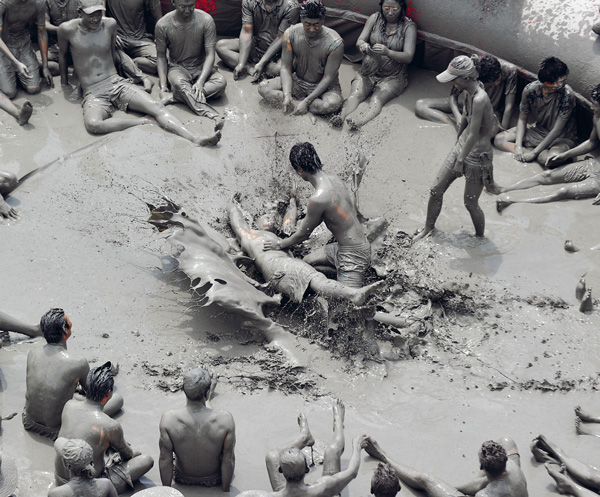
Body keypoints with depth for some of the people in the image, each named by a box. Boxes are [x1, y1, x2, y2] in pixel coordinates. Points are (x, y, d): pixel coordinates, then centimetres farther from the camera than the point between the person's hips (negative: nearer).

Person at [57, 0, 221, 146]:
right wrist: (64, 82, 21)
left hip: (118, 84, 3)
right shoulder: (68, 29, -6)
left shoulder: (110, 24, 3)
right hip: (93, 93, -3)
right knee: (93, 124, -37)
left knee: (157, 107, -20)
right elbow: (63, 54, 14)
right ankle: (139, 122, -22)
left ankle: (195, 139, -34)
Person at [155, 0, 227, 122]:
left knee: (221, 83, -30)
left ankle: (173, 97, -32)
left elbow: (210, 54, -15)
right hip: (177, 66, -1)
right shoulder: (163, 25, -12)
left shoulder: (206, 20, -15)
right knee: (179, 83, -37)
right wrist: (163, 87, -15)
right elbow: (161, 56, -2)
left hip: (201, 67, 1)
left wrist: (200, 82, -30)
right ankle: (210, 114, -48)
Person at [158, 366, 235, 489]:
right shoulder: (225, 420, -32)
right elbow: (228, 460, -21)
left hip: (183, 478, 1)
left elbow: (165, 460, -19)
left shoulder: (169, 419, -30)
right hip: (213, 479, -1)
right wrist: (225, 490, -4)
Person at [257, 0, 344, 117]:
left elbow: (328, 77, -21)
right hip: (297, 82, 4)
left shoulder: (335, 43, -23)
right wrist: (286, 95, -30)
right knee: (263, 88, -16)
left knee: (332, 104, -38)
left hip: (324, 86, -3)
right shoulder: (290, 34, -14)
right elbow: (286, 67, -12)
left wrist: (306, 102, -29)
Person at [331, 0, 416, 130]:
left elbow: (408, 57, -15)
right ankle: (342, 117, -53)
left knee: (377, 99, -33)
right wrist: (362, 45, -25)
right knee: (355, 94, -28)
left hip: (393, 77, -3)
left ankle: (362, 120, -60)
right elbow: (359, 41, 2)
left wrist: (388, 52, -34)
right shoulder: (375, 18, 5)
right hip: (368, 72, 3)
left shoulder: (408, 27, -5)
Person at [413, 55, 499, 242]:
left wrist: (460, 161, -16)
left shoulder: (480, 99, -31)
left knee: (470, 203, 7)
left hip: (477, 155, -8)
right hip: (462, 145, 9)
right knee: (436, 190, 14)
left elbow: (473, 136, -26)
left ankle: (480, 237, 33)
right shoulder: (470, 91, -3)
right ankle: (428, 228, 35)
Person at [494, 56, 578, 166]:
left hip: (562, 138, -5)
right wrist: (518, 146, -19)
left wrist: (534, 152, -25)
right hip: (539, 131, 5)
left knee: (548, 159, -38)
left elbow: (557, 130, -24)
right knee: (499, 139, -8)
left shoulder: (567, 95, -27)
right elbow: (522, 119, -4)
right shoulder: (530, 90, -16)